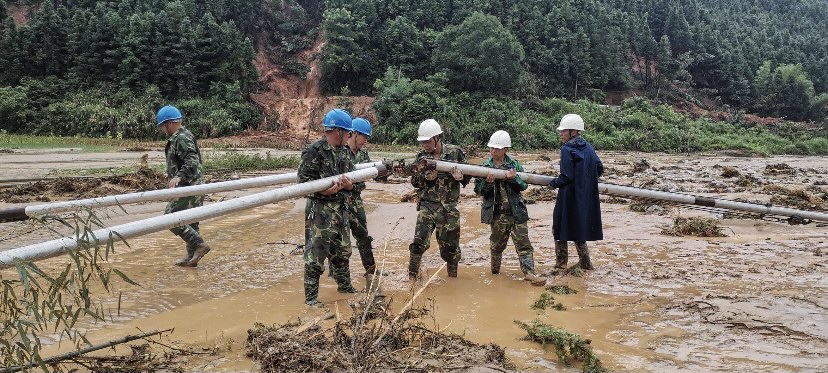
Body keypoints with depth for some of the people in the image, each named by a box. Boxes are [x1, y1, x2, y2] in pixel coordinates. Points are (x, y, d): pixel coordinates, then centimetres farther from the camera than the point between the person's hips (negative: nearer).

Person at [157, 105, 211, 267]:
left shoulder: (182, 138, -15)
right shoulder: (178, 137, 18)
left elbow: (192, 161, -27)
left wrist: (179, 176, -38)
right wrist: (172, 174, 37)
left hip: (188, 187, -11)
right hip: (193, 187, 11)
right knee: (189, 222, 14)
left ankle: (199, 245, -10)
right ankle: (191, 257, 20)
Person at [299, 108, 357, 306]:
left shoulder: (342, 153, 12)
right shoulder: (314, 151, -13)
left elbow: (352, 182, 12)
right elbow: (304, 180, -16)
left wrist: (347, 184, -11)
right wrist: (326, 190, -26)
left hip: (340, 209, 8)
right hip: (320, 210, -8)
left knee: (342, 250, 21)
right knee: (315, 254, -4)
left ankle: (344, 286, 39)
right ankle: (311, 297, 5)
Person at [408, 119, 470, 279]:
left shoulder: (455, 152, -2)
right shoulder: (421, 156, 3)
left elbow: (468, 174, 5)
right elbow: (414, 180, 5)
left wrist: (460, 177, -18)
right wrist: (426, 178, -15)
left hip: (449, 207, 0)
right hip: (427, 206, 1)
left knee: (450, 245, 10)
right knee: (419, 242, -11)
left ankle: (452, 277, 29)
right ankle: (412, 276, 4)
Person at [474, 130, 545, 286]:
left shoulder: (515, 165, 2)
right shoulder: (485, 167, 1)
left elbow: (524, 185, -1)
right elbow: (478, 190, -1)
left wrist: (514, 178, -19)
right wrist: (488, 182, -20)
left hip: (516, 211, 0)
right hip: (497, 213, 0)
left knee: (523, 243, -3)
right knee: (497, 244, 13)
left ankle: (528, 272, -3)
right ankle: (495, 271, 31)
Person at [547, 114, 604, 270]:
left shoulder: (567, 149, -16)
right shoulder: (588, 147, 5)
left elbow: (566, 177, -20)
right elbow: (599, 168, 11)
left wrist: (553, 183, -3)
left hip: (569, 196, -7)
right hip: (586, 196, 7)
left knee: (560, 226, 9)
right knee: (579, 226, 18)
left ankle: (561, 261, 14)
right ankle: (585, 262, 20)